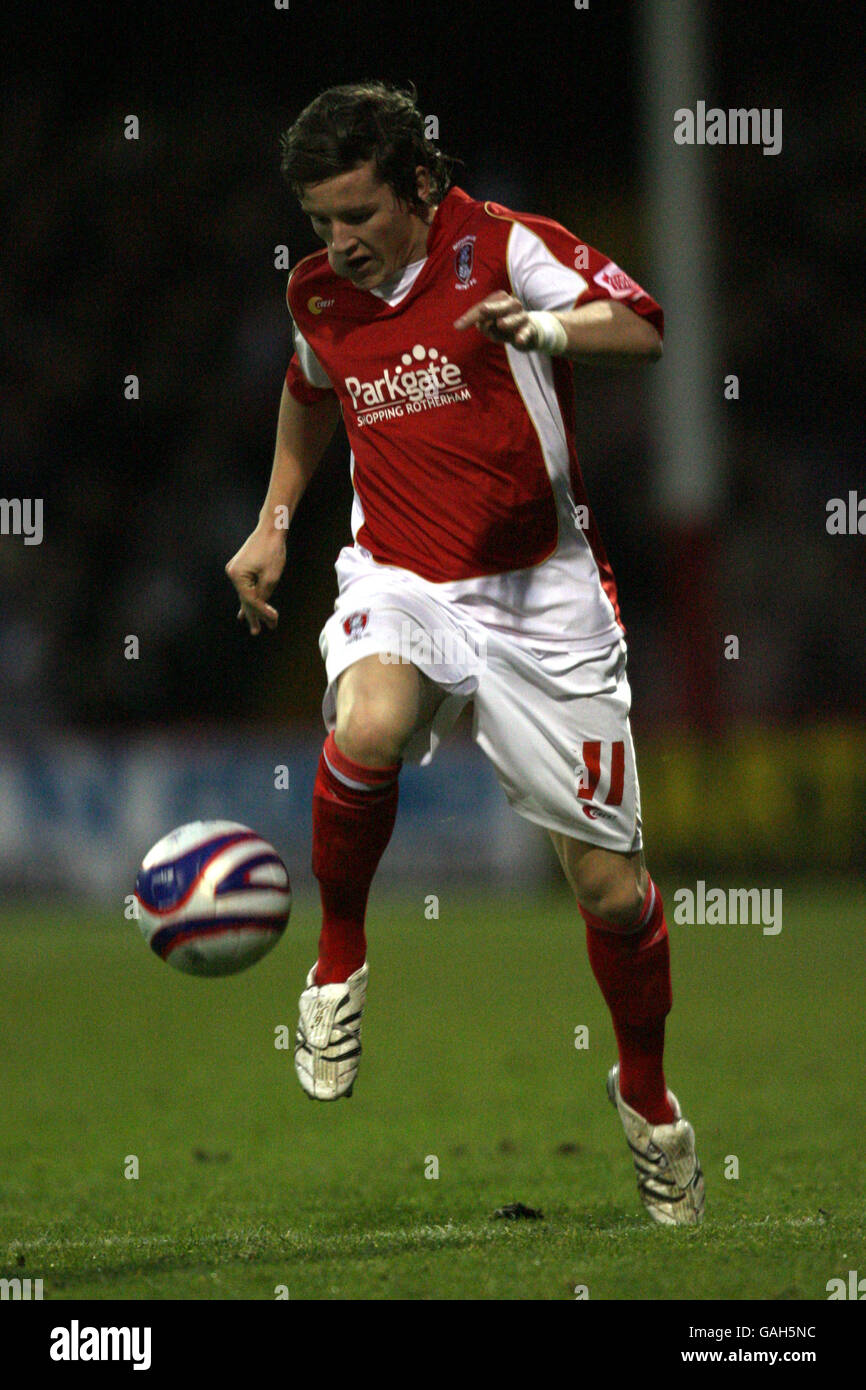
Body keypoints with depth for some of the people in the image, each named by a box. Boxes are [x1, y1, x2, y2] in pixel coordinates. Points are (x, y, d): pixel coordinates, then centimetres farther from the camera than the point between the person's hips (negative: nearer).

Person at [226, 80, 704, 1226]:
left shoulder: (503, 247, -10)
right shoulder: (319, 294, 5)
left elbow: (643, 330, -22)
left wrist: (549, 326, -41)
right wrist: (274, 520, 22)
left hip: (542, 593, -2)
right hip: (401, 579, 2)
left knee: (611, 885, 0)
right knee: (366, 732, -35)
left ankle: (648, 1095, 26)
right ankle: (340, 958, -10)